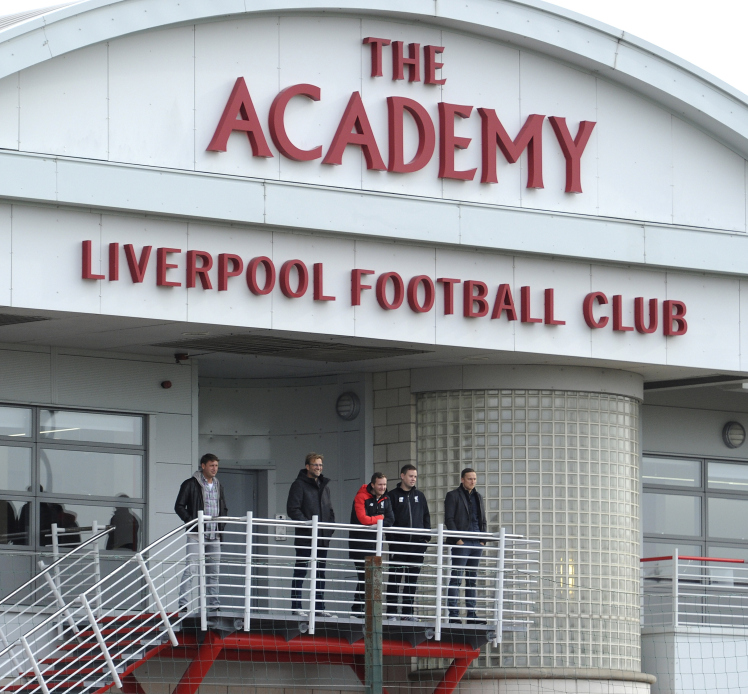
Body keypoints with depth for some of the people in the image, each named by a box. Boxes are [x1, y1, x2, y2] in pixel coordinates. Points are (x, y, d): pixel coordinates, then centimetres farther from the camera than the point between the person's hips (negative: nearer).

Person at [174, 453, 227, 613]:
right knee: (191, 568, -12)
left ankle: (213, 603, 12)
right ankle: (183, 603, -13)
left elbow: (224, 509, 27)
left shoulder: (218, 486, 18)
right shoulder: (190, 484, -1)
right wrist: (191, 521, -15)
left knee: (213, 570, 7)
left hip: (214, 535, 6)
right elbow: (179, 506, -3)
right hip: (196, 533, -6)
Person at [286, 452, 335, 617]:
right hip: (305, 537, -7)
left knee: (321, 572, 9)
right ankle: (296, 607, -3)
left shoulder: (324, 485, 17)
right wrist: (307, 523, -19)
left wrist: (330, 526, 7)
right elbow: (292, 509, -11)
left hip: (322, 538, 7)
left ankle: (320, 607, 13)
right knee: (300, 571, -4)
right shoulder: (299, 485, -4)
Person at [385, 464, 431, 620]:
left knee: (412, 578, 4)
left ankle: (408, 611, 8)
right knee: (395, 578, -4)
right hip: (398, 543, -4)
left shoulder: (419, 496, 16)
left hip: (417, 543, 4)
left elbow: (426, 517, 18)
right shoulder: (393, 495, 4)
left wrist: (426, 536, 6)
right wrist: (391, 537, -11)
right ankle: (391, 611, -3)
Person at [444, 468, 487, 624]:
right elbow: (449, 519, -6)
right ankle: (453, 614, -10)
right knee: (456, 578, -8)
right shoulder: (453, 496, 1)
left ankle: (471, 614, 9)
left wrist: (483, 539, 8)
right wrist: (457, 539, -15)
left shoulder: (478, 497, 19)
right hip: (461, 543, -6)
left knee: (472, 579, 7)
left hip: (476, 543, 6)